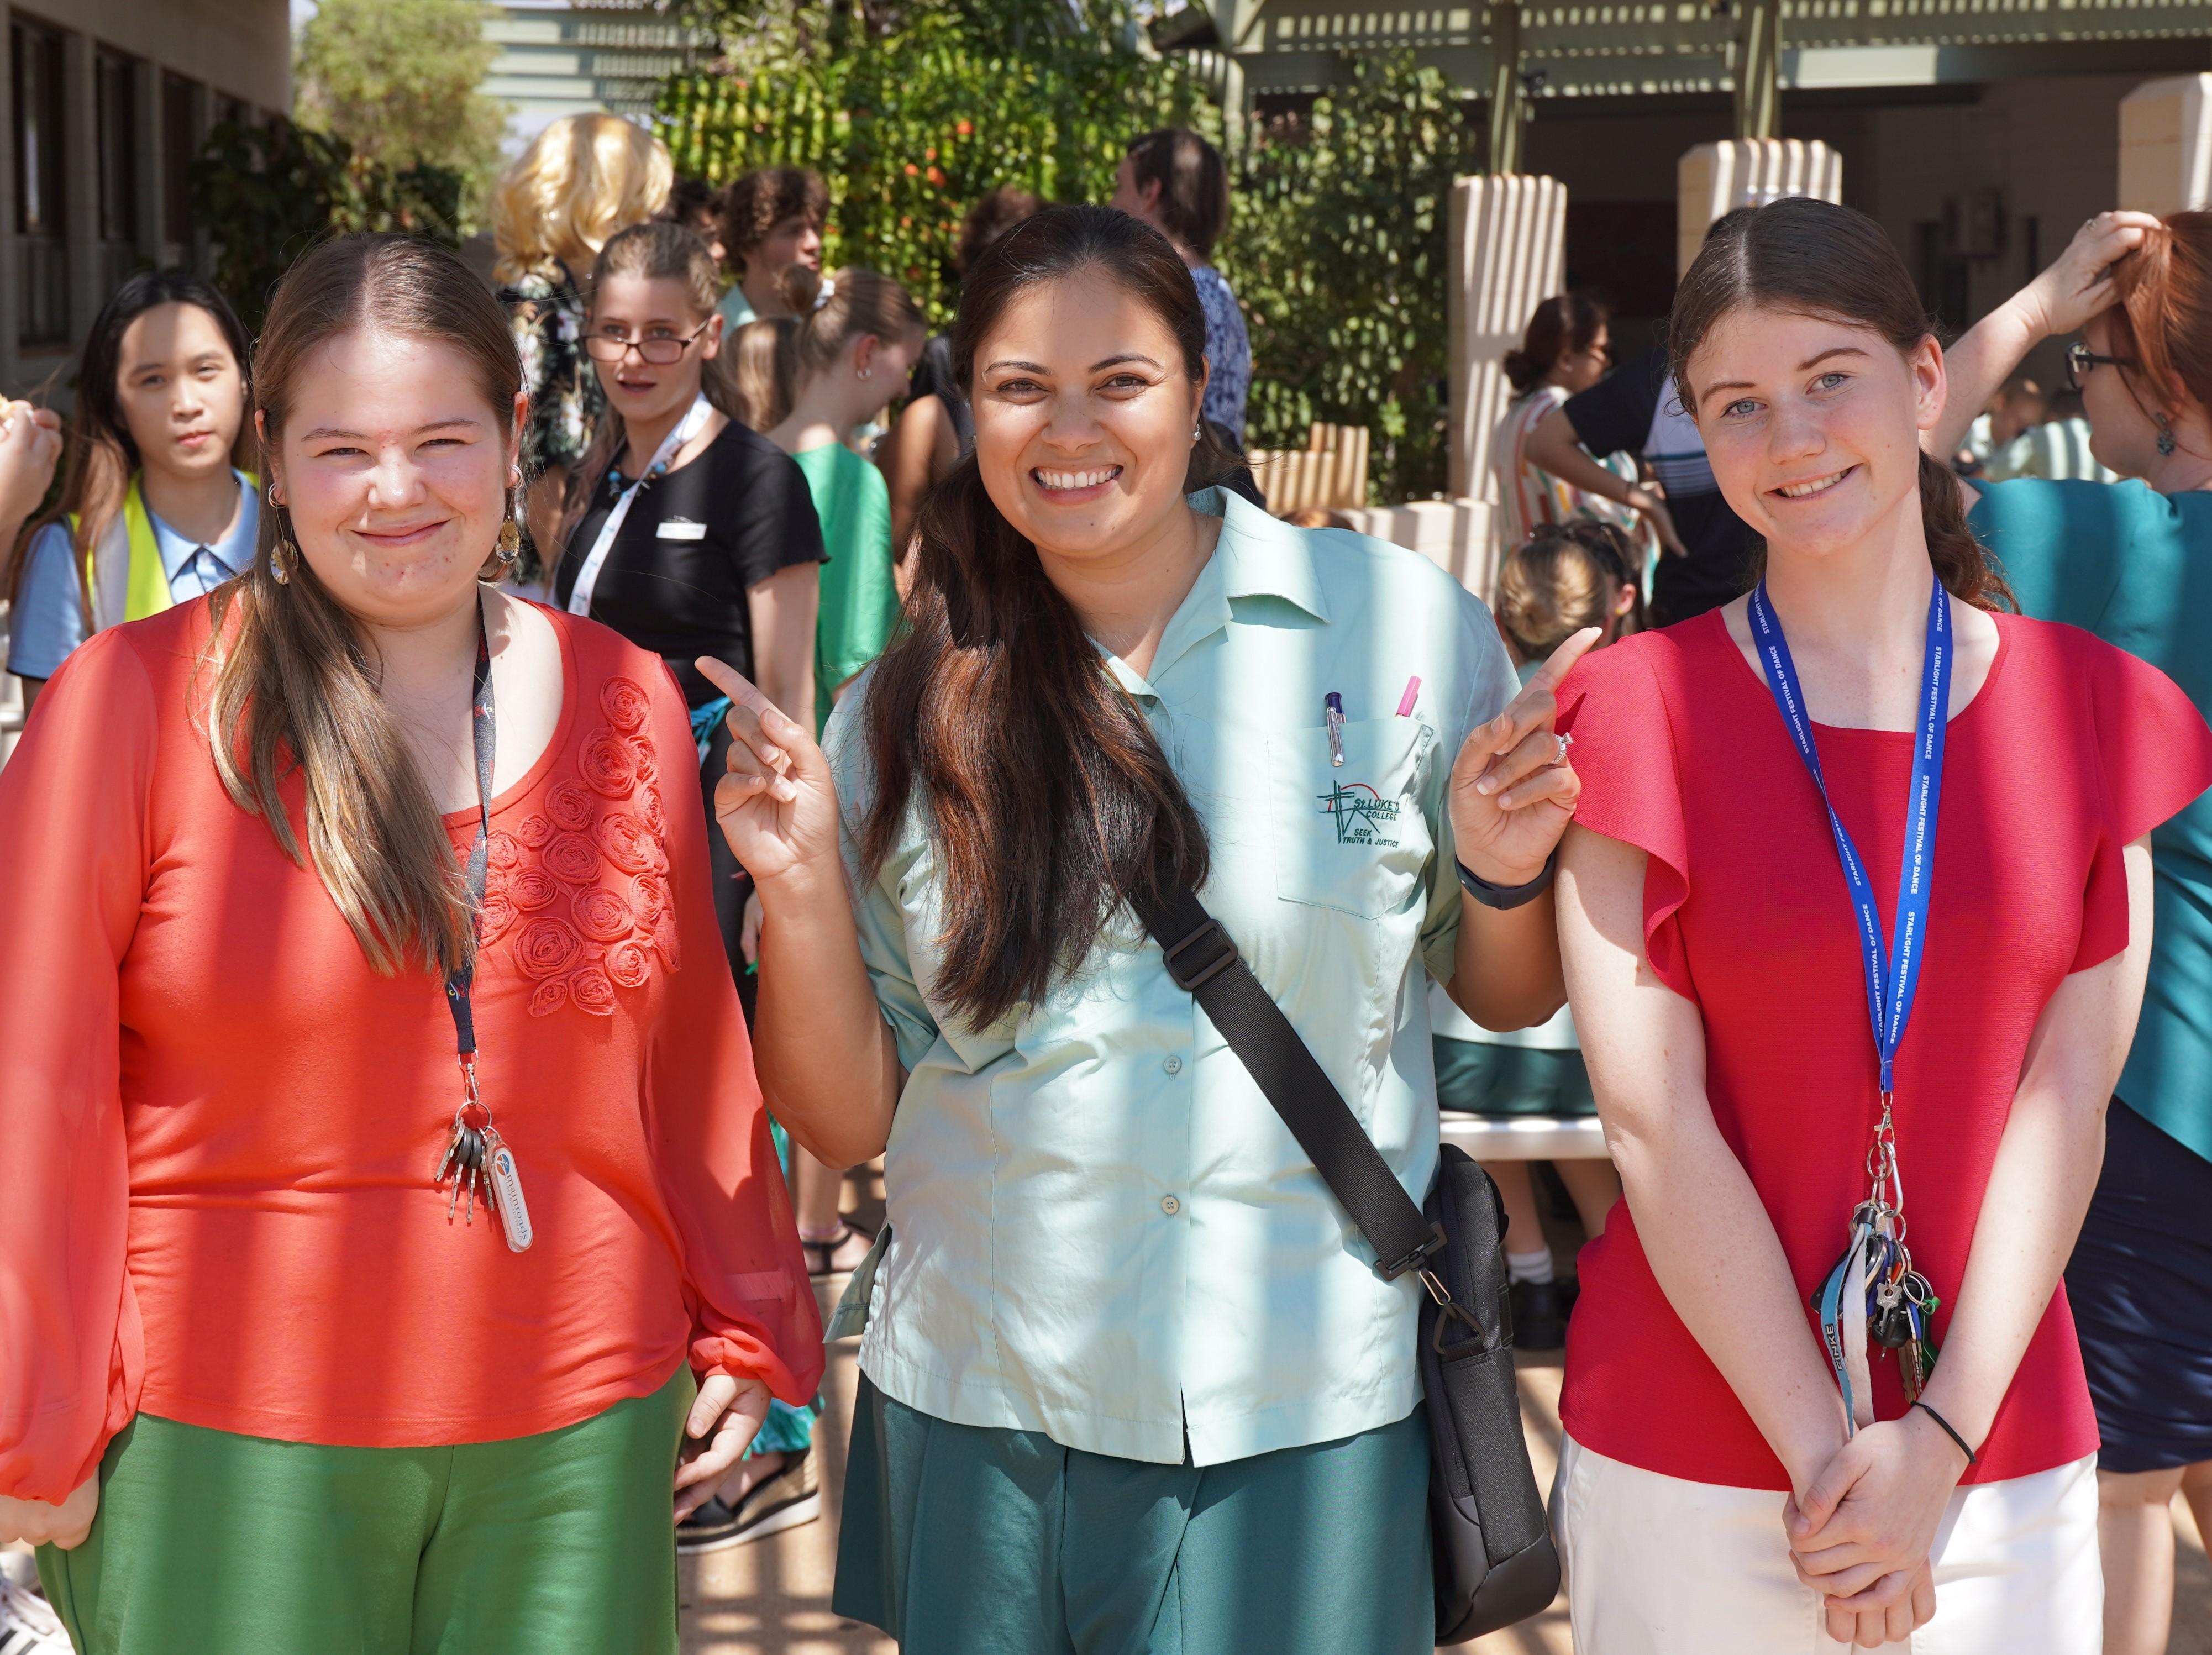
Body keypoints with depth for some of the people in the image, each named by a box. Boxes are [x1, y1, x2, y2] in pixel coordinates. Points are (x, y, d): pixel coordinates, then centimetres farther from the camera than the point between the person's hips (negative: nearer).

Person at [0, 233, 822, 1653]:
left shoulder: (627, 702, 6)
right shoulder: (136, 700, -6)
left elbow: (694, 1046, 12)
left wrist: (747, 1333, 14)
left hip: (577, 1429, 3)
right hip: (227, 1449, -3)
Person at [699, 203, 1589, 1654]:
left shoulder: (1398, 625, -5)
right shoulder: (912, 716, -1)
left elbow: (1507, 1000, 7)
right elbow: (846, 1123, 2)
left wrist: (1505, 874, -14)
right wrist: (801, 893, -13)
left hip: (1305, 1422, -1)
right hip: (980, 1420, 2)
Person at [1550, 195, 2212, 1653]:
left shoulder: (2092, 707, 1)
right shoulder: (1644, 709, -6)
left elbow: (2068, 1095, -4)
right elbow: (1654, 1119, -10)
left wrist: (1940, 1442, -12)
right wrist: (1828, 1462, -13)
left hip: (2001, 1463, 2)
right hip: (1692, 1463, -2)